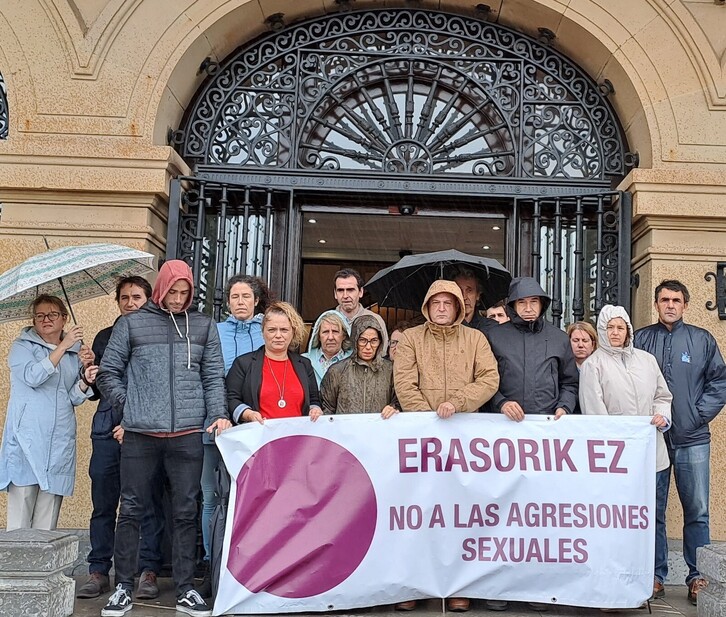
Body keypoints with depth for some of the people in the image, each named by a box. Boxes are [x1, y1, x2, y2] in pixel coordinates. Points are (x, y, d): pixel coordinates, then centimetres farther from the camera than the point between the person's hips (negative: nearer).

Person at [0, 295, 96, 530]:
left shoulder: (74, 352, 17)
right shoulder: (22, 346, 5)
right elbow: (32, 377, -14)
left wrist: (85, 382, -5)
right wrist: (62, 346, -17)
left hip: (60, 439, 4)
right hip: (27, 438, -3)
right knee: (21, 500, -8)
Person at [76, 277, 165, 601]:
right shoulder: (105, 337, 18)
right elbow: (95, 391, 20)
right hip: (108, 426, 3)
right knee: (103, 502, 4)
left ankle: (148, 572, 8)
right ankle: (98, 571, 13)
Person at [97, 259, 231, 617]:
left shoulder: (204, 326, 11)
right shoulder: (131, 324, 7)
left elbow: (214, 377, 10)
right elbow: (108, 373, 10)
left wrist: (218, 415, -2)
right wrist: (128, 407, 3)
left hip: (188, 435, 1)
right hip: (139, 435, -1)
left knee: (186, 513, 5)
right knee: (131, 510, 5)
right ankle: (123, 587, 17)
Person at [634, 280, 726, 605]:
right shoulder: (640, 339, 7)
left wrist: (699, 415, -4)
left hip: (692, 440, 0)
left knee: (697, 511, 3)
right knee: (653, 510, 6)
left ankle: (698, 577, 13)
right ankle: (656, 575, 15)